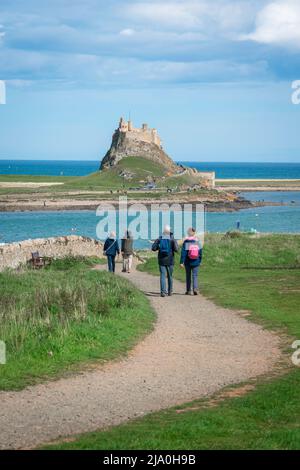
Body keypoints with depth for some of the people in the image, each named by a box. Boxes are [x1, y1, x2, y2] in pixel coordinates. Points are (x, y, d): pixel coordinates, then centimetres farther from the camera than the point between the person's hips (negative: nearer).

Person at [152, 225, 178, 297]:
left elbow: (153, 248, -4)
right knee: (170, 276, 13)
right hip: (170, 260, 0)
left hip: (161, 260, 0)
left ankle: (163, 291, -12)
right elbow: (176, 249, -13)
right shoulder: (172, 239, -6)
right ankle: (170, 291, 20)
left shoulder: (159, 239, 0)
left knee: (163, 276, -1)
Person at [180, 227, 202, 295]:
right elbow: (200, 252, 4)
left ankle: (189, 290, 15)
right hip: (196, 262, 1)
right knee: (195, 275, 4)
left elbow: (183, 252, -11)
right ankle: (195, 288, -17)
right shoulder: (197, 241, -2)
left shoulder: (186, 242, -9)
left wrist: (181, 262, -9)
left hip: (188, 262, -1)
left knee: (188, 276, 11)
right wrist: (200, 261, 14)